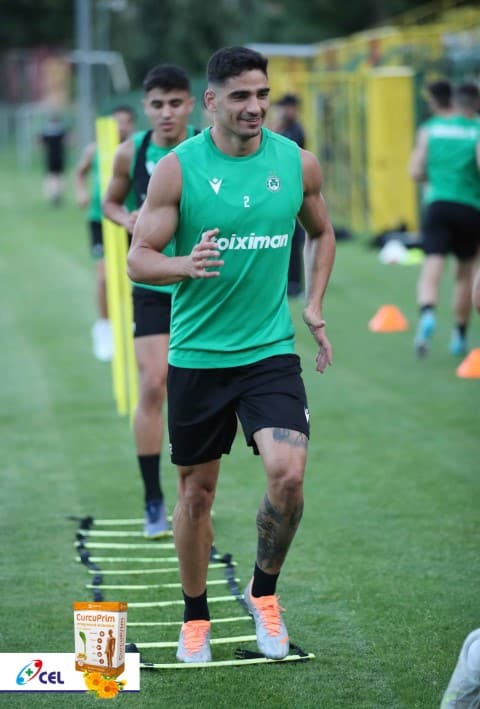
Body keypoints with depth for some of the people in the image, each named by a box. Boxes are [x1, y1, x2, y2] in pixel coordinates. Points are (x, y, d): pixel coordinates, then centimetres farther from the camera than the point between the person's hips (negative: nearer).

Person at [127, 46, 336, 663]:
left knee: (288, 474, -17)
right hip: (197, 353, -1)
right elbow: (138, 259, -7)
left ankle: (264, 592, 7)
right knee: (196, 491, 8)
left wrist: (313, 306, 8)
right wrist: (185, 265, -27)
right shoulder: (177, 168, -7)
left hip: (271, 351, 1)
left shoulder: (298, 164, 1)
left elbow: (321, 233, 20)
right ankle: (195, 617, 26)